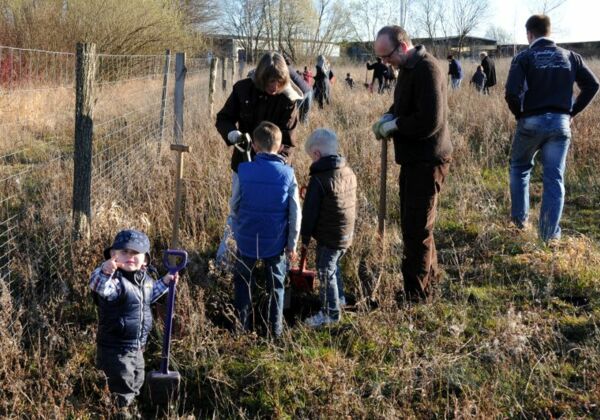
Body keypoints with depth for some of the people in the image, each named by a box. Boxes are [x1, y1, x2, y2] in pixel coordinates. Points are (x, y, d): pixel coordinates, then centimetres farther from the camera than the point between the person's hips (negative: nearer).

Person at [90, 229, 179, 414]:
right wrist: (104, 273, -66)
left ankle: (127, 406, 49)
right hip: (115, 348, -8)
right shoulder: (115, 280, -25)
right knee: (123, 387, -3)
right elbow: (98, 287, -48)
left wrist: (164, 282, 17)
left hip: (137, 346, 8)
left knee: (136, 383, 26)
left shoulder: (144, 277, 2)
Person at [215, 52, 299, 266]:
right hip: (243, 162, 1)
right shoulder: (243, 89, -12)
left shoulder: (288, 100, -15)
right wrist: (232, 133, -25)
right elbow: (223, 118, -3)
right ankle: (224, 252, 30)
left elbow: (288, 141, -14)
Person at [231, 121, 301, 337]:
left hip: (247, 239, 0)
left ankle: (242, 325, 24)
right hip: (276, 241, 0)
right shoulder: (288, 173, -10)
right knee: (276, 285, 17)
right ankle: (275, 328, 22)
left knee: (243, 282, 20)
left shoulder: (243, 170, -11)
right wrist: (292, 244, 4)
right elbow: (295, 213, -6)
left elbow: (234, 205, -1)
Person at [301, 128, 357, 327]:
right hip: (346, 234, 9)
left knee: (326, 273, 4)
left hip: (328, 237, -8)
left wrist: (305, 236, -4)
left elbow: (310, 211, -16)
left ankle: (330, 313, 13)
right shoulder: (349, 172, 3)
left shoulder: (319, 179, -21)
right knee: (333, 266, 27)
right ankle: (339, 299, 44)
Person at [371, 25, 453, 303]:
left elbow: (430, 121, -26)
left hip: (427, 161, -10)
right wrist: (388, 118, 5)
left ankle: (417, 296, 2)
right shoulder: (408, 68, 12)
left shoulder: (426, 69, -19)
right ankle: (429, 278, 33)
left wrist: (394, 126, -15)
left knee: (416, 228, -6)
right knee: (412, 223, 18)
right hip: (413, 158, 10)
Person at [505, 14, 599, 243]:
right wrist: (572, 111, 10)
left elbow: (512, 93, -17)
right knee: (555, 178, 6)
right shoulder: (570, 56, 7)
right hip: (561, 123, 2)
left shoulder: (524, 58, -5)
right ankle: (549, 233, 6)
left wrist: (519, 114, 1)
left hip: (532, 122, -2)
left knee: (519, 167, 22)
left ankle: (519, 218, 23)